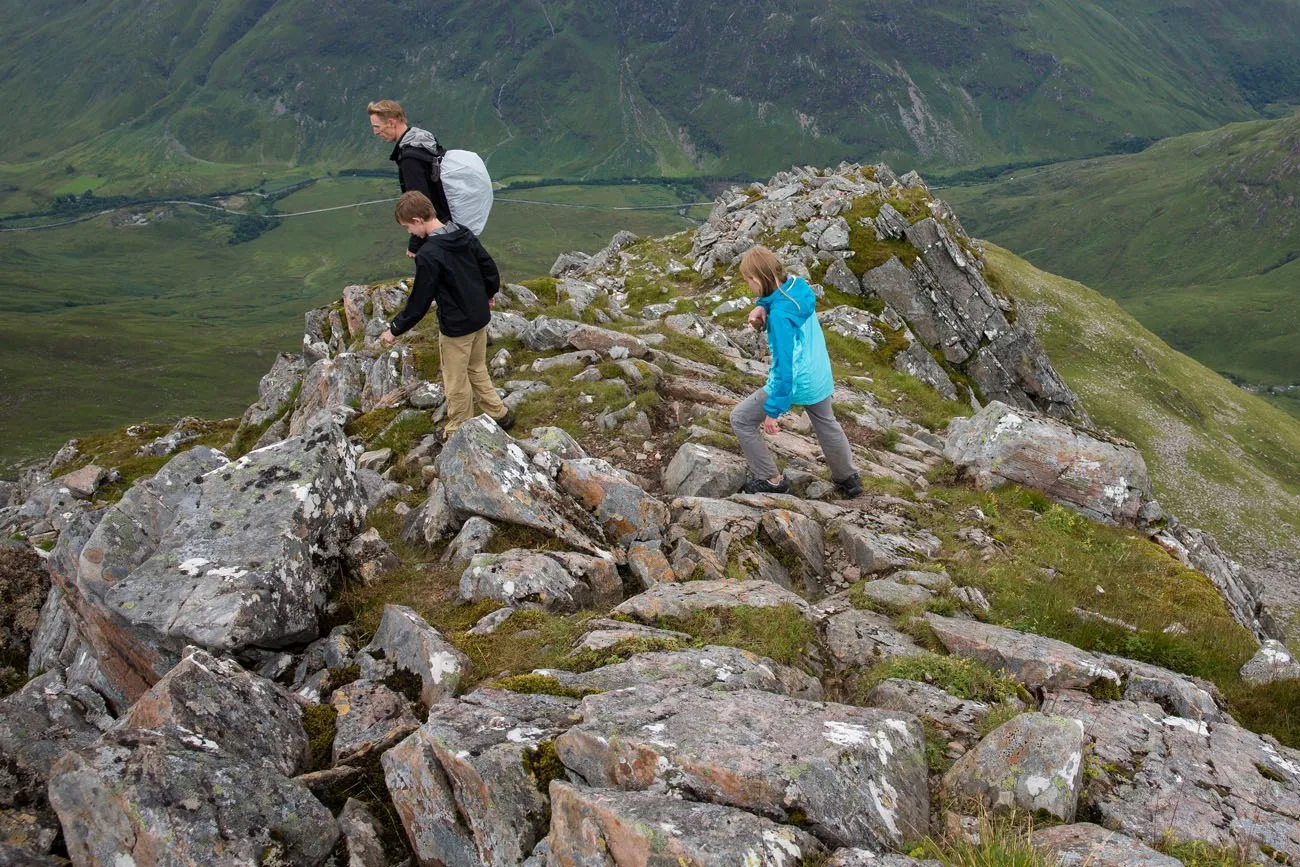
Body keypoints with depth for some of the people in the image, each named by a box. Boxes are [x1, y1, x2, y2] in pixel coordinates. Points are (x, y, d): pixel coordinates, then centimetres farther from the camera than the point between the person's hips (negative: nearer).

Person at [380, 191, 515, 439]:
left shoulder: (428, 255, -25)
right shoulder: (465, 235, -3)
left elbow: (420, 300, -19)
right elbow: (490, 268, 7)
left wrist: (395, 329, -7)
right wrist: (489, 293, 27)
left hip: (456, 327, -8)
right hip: (480, 317, 8)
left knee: (456, 381, 11)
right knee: (477, 371, 25)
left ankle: (458, 430, 27)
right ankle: (499, 414, 32)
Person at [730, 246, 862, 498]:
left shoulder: (780, 314, -31)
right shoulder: (798, 287, -7)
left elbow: (784, 365, -30)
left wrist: (773, 410, -26)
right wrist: (762, 309, -10)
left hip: (794, 383, -8)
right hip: (820, 378, 8)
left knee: (741, 419, 6)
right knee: (826, 424, 30)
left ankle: (772, 480, 13)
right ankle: (848, 479, 47)